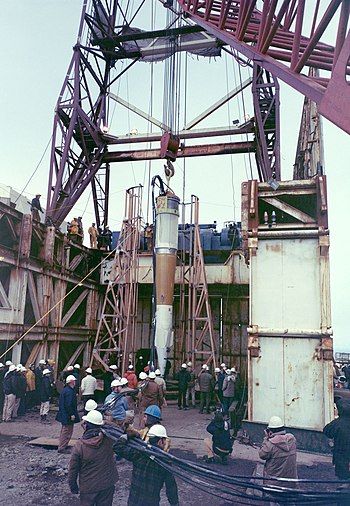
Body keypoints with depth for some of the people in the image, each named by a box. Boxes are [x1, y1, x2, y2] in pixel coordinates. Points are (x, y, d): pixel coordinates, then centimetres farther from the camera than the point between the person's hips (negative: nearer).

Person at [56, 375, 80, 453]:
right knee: (67, 431, -2)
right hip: (68, 416, -11)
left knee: (64, 430, 20)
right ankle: (62, 448, 4)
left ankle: (63, 446, 31)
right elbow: (69, 404, -26)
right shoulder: (69, 391, -23)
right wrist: (72, 414, -22)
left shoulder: (64, 390, 9)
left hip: (63, 414, 11)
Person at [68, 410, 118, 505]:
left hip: (88, 488, -2)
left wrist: (73, 487, 5)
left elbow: (73, 469, -10)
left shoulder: (79, 445, -20)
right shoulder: (108, 439, -17)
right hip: (107, 485, 2)